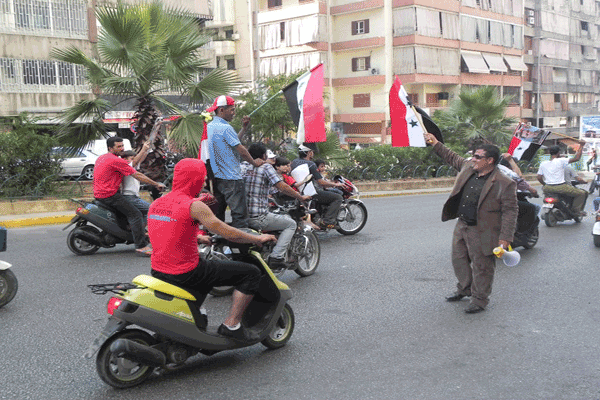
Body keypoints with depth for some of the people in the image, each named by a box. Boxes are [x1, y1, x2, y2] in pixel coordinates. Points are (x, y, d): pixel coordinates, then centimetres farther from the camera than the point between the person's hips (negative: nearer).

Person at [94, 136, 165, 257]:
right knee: (135, 214, -13)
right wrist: (156, 184, -5)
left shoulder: (101, 158, 15)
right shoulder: (116, 161, -14)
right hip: (110, 195, -10)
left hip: (98, 194, 10)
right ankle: (141, 246, -19)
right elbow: (137, 175, -12)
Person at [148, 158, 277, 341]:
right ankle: (231, 324, 0)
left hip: (158, 271, 9)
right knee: (251, 272, -3)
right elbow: (229, 233, -14)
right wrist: (258, 239, 2)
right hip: (184, 274, -9)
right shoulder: (194, 206, -16)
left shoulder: (156, 203, 7)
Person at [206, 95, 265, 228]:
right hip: (231, 178, -9)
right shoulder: (225, 128, -15)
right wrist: (254, 162, 3)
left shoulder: (209, 126, 13)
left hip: (216, 176, 9)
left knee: (218, 213, 13)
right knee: (240, 214, -7)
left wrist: (244, 128, 14)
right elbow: (241, 150, -12)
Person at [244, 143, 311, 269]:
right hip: (258, 218, -8)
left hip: (243, 216, 8)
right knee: (291, 224, 8)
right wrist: (301, 197, -2)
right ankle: (276, 257, -6)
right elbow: (282, 187, -14)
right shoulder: (266, 167, -6)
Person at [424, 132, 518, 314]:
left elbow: (510, 211, -15)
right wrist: (436, 144, 23)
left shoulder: (504, 184, -17)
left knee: (481, 267, 5)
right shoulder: (468, 167, 4)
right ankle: (464, 289, 42)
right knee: (458, 260, 20)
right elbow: (453, 158, 24)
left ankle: (479, 300, 21)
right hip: (461, 226, 8)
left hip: (482, 232, -8)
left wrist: (505, 238, -19)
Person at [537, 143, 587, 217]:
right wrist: (581, 146, 0)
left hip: (548, 188, 5)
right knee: (582, 193, 8)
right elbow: (576, 158, -8)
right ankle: (575, 210, 2)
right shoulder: (560, 161, -7)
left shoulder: (543, 164, 6)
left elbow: (539, 178, 6)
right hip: (560, 187, -5)